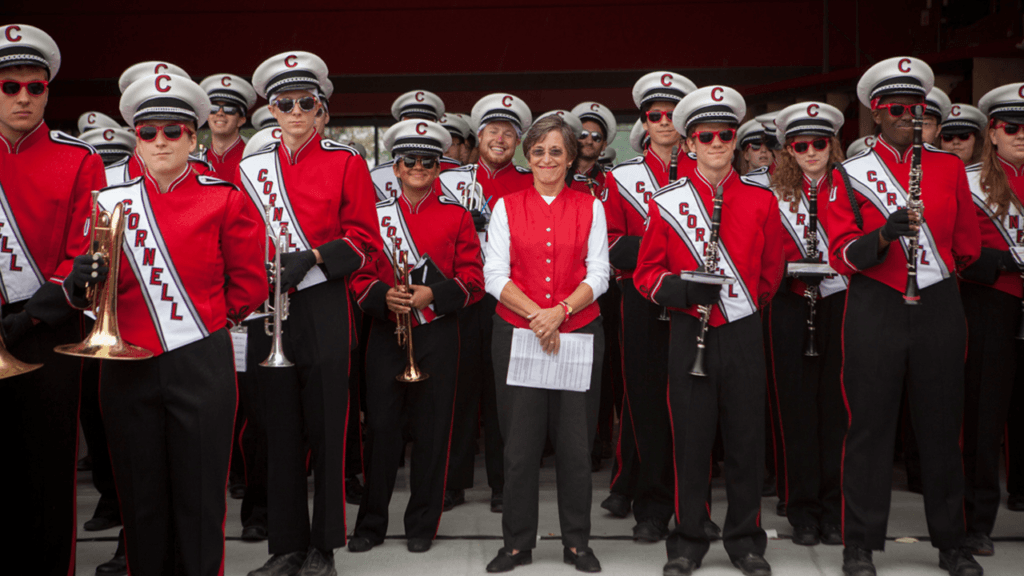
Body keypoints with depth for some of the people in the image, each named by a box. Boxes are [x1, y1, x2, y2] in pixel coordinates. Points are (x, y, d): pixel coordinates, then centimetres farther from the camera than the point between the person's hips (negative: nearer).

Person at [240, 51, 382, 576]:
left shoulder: (346, 162, 1)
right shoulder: (250, 168, 10)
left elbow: (364, 240, -2)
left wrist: (312, 258, -15)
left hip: (324, 306, -3)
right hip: (269, 307, 3)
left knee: (326, 426, 1)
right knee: (280, 428, 7)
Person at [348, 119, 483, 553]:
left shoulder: (458, 217, 4)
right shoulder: (377, 215, 8)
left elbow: (472, 280, -1)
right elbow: (360, 276, 6)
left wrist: (433, 295, -17)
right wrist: (384, 296, -15)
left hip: (437, 335, -1)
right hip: (386, 334, 1)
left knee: (432, 429, 3)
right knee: (381, 427, 3)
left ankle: (422, 525, 16)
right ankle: (371, 523, 15)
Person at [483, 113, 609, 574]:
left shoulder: (590, 207, 7)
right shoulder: (507, 206, 6)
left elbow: (598, 275, 1)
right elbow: (494, 275, -1)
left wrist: (561, 310, -15)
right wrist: (535, 314, -14)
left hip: (579, 333, 0)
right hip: (517, 333, 0)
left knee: (576, 439, 3)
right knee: (520, 440, 2)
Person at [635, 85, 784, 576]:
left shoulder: (762, 201, 4)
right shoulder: (666, 203, 1)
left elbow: (771, 272, 16)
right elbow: (647, 273, 3)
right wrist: (682, 289, -14)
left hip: (743, 333, 1)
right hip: (689, 335, -1)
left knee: (746, 438, 7)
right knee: (690, 438, 4)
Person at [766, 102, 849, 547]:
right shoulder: (777, 195, 8)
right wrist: (792, 270, -10)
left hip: (841, 306, -1)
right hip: (791, 309, 1)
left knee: (836, 405, 2)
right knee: (797, 405, 2)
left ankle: (835, 508, 13)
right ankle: (803, 510, 12)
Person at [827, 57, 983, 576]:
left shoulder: (950, 167, 9)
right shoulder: (850, 175, 1)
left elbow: (968, 243, 18)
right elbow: (841, 255, -6)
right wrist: (884, 235, -20)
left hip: (939, 309, 2)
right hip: (874, 313, -2)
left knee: (942, 425, 9)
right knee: (869, 426, 2)